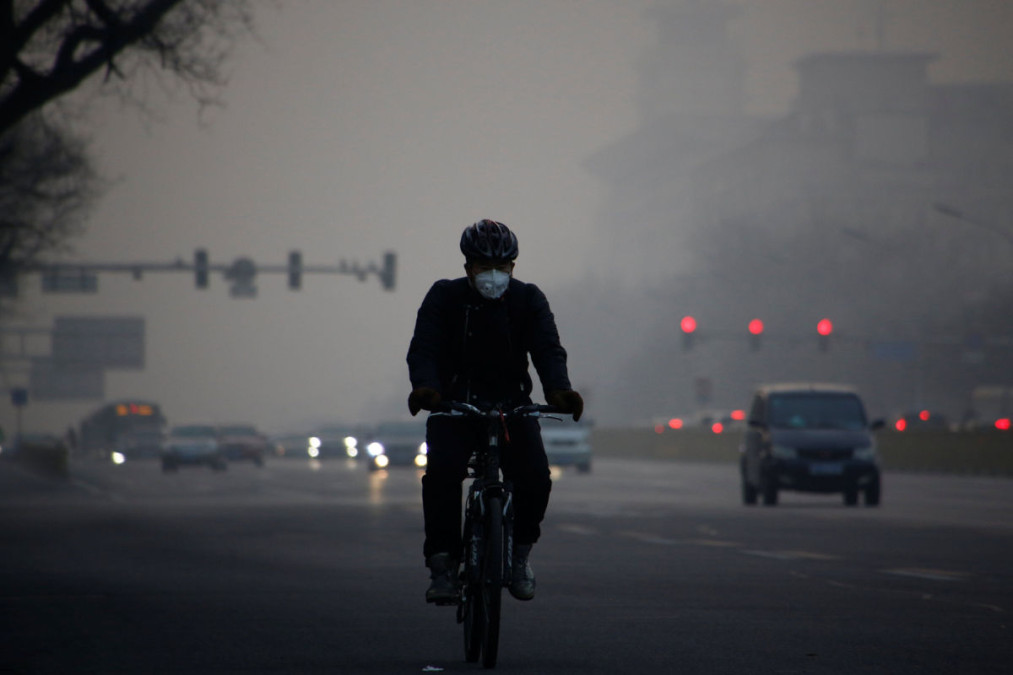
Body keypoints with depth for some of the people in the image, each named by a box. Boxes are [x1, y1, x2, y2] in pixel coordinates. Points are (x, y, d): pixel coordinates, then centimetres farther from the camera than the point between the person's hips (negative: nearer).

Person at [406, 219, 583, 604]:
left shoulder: (529, 300, 1)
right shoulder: (444, 297, -3)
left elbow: (548, 349, -11)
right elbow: (423, 348, -15)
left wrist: (558, 390, -33)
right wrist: (425, 386, -38)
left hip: (512, 406, 1)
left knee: (535, 478, -21)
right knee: (442, 472, -28)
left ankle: (519, 553, 4)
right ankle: (443, 564, -16)